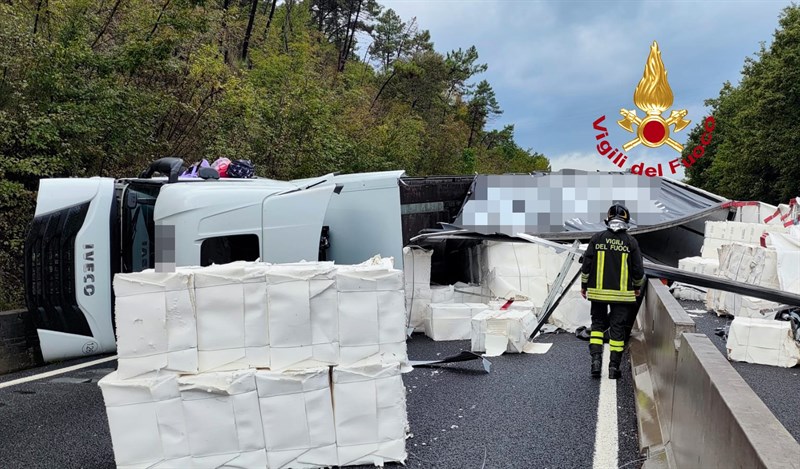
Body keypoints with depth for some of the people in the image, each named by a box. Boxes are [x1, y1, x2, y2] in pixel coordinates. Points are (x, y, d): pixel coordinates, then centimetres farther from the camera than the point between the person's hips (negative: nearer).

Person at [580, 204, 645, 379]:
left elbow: (586, 264, -2)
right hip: (622, 293, -1)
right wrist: (637, 287, 17)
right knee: (618, 327, 6)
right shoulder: (631, 241, -4)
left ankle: (596, 358, 1)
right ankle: (614, 367, 9)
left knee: (598, 323, 15)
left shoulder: (597, 238, -3)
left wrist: (584, 285, 11)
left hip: (598, 291, 1)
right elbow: (638, 269, -1)